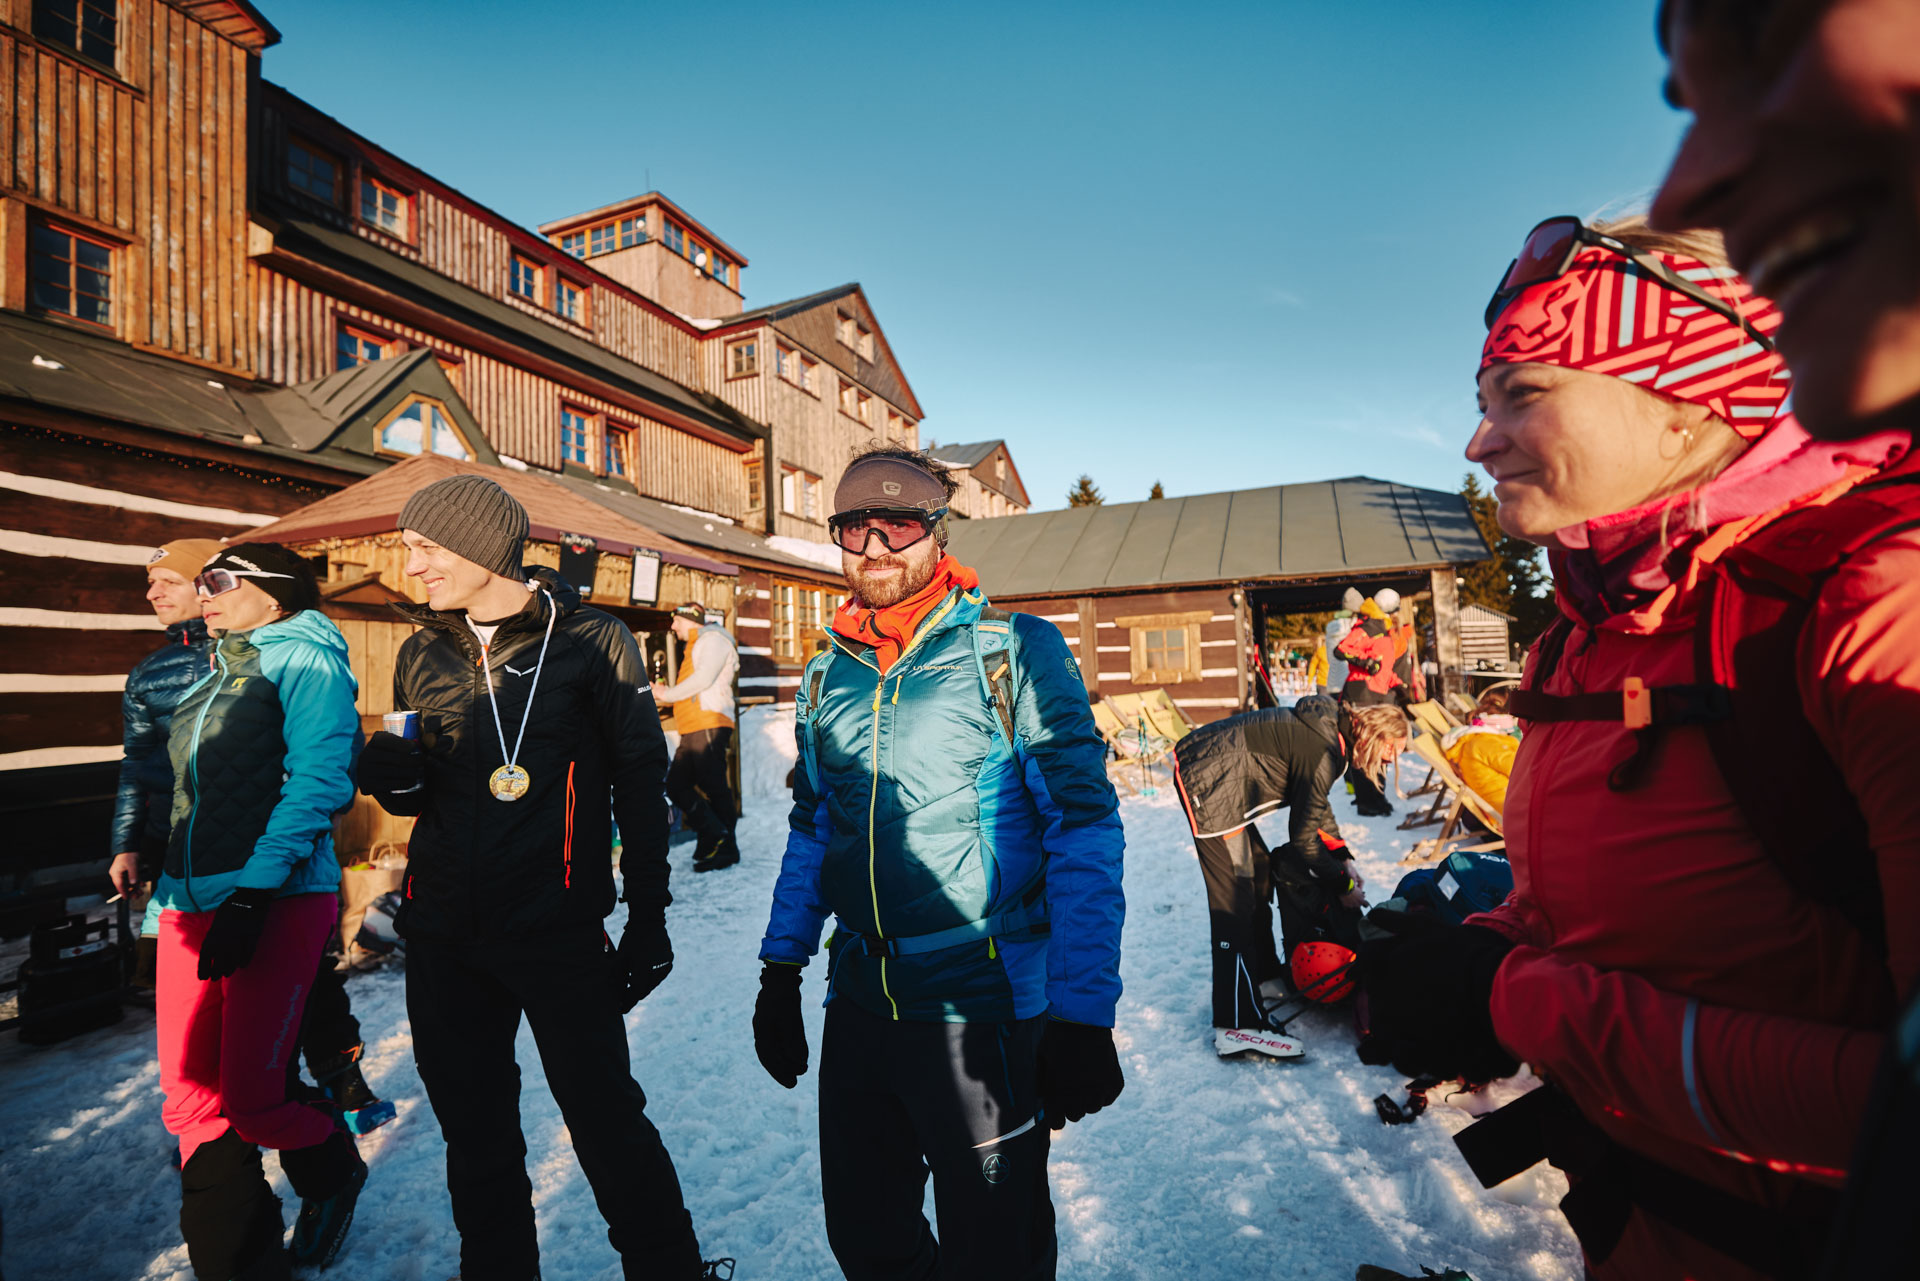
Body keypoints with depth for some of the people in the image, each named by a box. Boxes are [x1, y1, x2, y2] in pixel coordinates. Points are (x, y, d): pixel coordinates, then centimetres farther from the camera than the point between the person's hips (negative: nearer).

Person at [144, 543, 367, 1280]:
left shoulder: (304, 658, -4)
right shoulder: (209, 677, 19)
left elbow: (316, 782, -15)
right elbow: (194, 796, 23)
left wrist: (252, 894, -20)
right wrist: (168, 886, 16)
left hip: (279, 903, -7)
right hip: (189, 903, 7)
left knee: (250, 1098, -4)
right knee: (192, 1102, 7)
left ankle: (333, 1176, 25)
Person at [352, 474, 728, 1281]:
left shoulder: (590, 642, -7)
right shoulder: (421, 653, 8)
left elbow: (640, 789, -5)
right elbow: (422, 794, 17)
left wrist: (648, 921, -6)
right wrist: (395, 777, -7)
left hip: (559, 933, -5)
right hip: (443, 937, 5)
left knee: (605, 1118, 2)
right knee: (473, 1130, 17)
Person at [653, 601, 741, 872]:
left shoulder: (712, 638, -1)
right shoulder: (695, 646, 29)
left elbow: (704, 678, -15)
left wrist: (667, 694, -5)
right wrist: (668, 691, 10)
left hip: (709, 725, -10)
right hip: (692, 731, 10)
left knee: (714, 788, -7)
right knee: (676, 785, 4)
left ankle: (726, 849, 0)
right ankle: (714, 835, 6)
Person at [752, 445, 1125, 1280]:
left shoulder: (1014, 651, -10)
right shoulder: (826, 676, 6)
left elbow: (1085, 830, -12)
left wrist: (1083, 1015, -15)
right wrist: (780, 973, 11)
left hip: (983, 1009, -4)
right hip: (858, 1005, 5)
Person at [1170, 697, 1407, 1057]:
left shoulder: (1330, 727, 11)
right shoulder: (1324, 751, -18)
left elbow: (1316, 804, 24)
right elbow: (1303, 836, -12)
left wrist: (1344, 858, 17)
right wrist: (1343, 885, 2)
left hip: (1204, 767, 11)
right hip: (1207, 782, -11)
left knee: (1259, 870, 19)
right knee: (1234, 897, -11)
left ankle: (1264, 977, 33)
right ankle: (1237, 1027, -8)